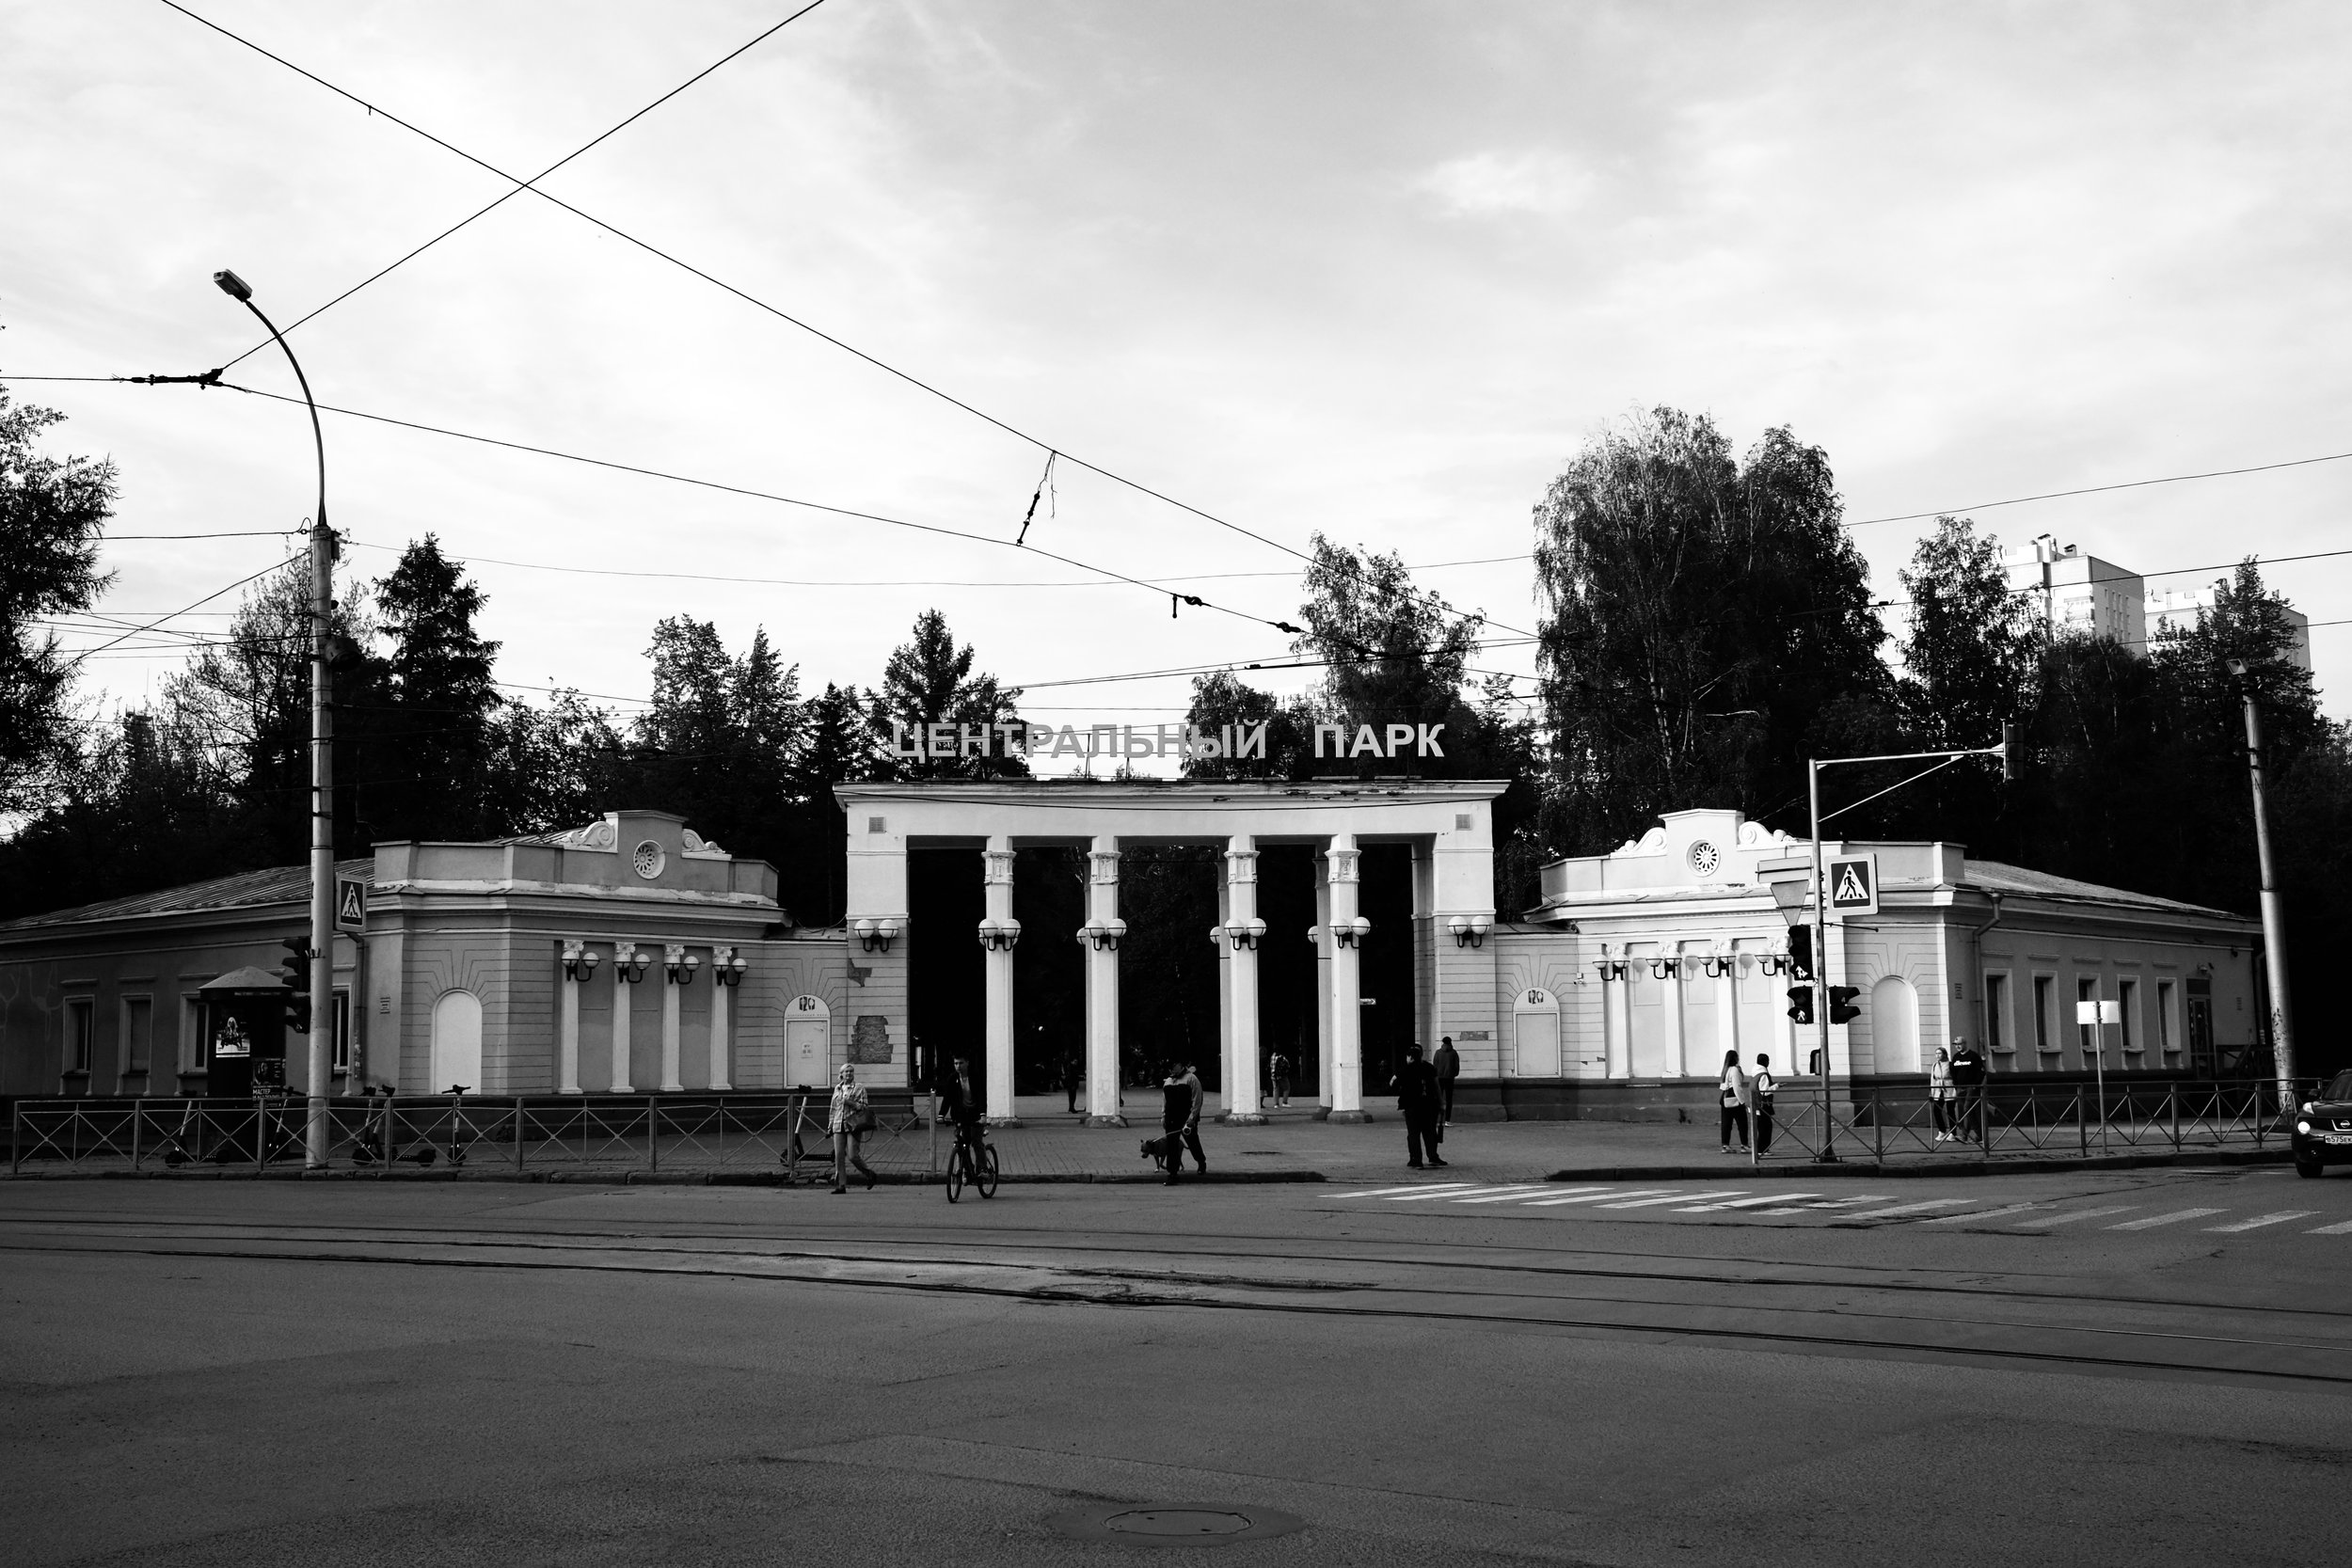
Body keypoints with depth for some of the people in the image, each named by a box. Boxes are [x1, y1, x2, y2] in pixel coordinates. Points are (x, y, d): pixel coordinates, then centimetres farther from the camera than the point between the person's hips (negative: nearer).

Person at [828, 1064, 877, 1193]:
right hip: (839, 1125, 4)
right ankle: (841, 1185, 1)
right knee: (839, 1156, -3)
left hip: (853, 1125, -4)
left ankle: (869, 1174, 14)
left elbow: (864, 1107, -2)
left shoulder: (859, 1088, 1)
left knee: (852, 1155, -10)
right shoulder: (837, 1088, 15)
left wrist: (850, 1103, -16)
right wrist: (830, 1125, 20)